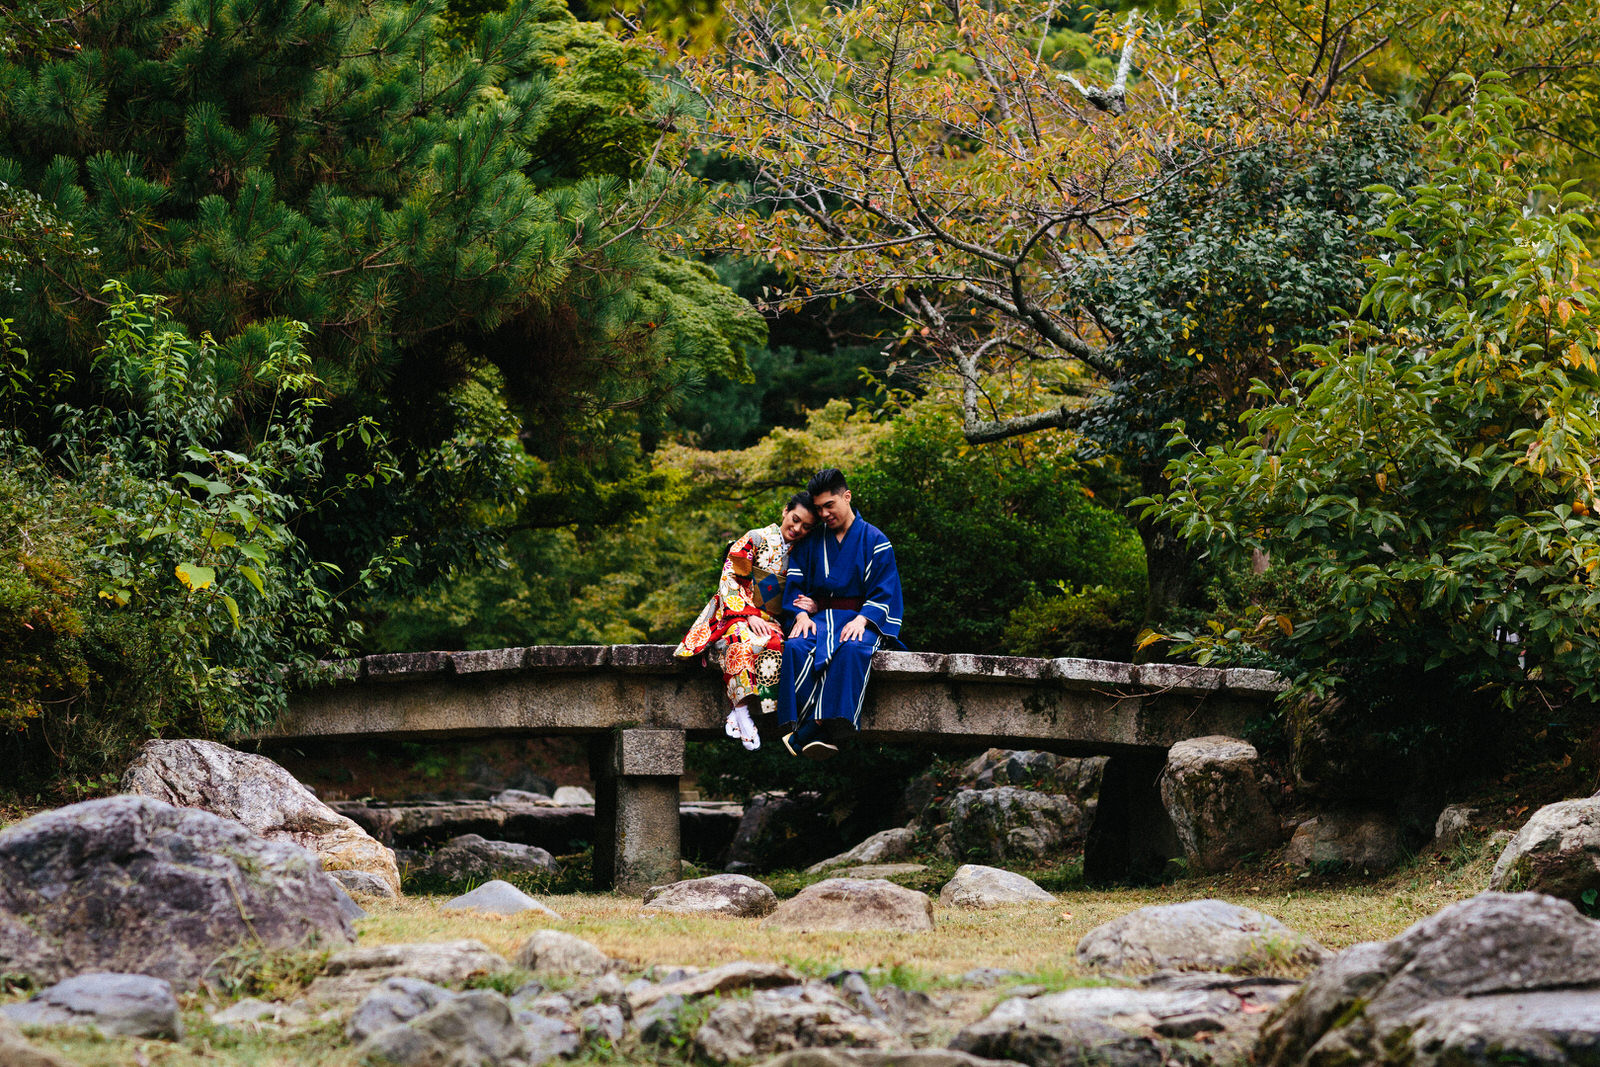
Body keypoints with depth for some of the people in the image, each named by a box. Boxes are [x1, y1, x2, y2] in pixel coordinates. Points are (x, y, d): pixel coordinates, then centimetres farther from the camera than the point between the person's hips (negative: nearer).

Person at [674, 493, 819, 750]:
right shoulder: (756, 539, 1)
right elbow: (729, 579, -3)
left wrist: (809, 607, -8)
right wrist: (749, 615, -15)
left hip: (770, 621, 3)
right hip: (735, 613, -3)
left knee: (775, 645, -36)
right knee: (742, 641, -40)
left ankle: (739, 712, -36)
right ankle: (743, 717, -40)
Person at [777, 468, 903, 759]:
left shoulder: (874, 540, 6)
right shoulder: (810, 542, 15)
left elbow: (884, 593, 0)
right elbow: (795, 585, 12)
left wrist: (861, 620, -18)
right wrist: (802, 613, -10)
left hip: (862, 618, -3)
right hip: (818, 616, 3)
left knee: (852, 649, -39)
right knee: (796, 648, -34)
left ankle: (804, 735, -44)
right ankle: (819, 732, -42)